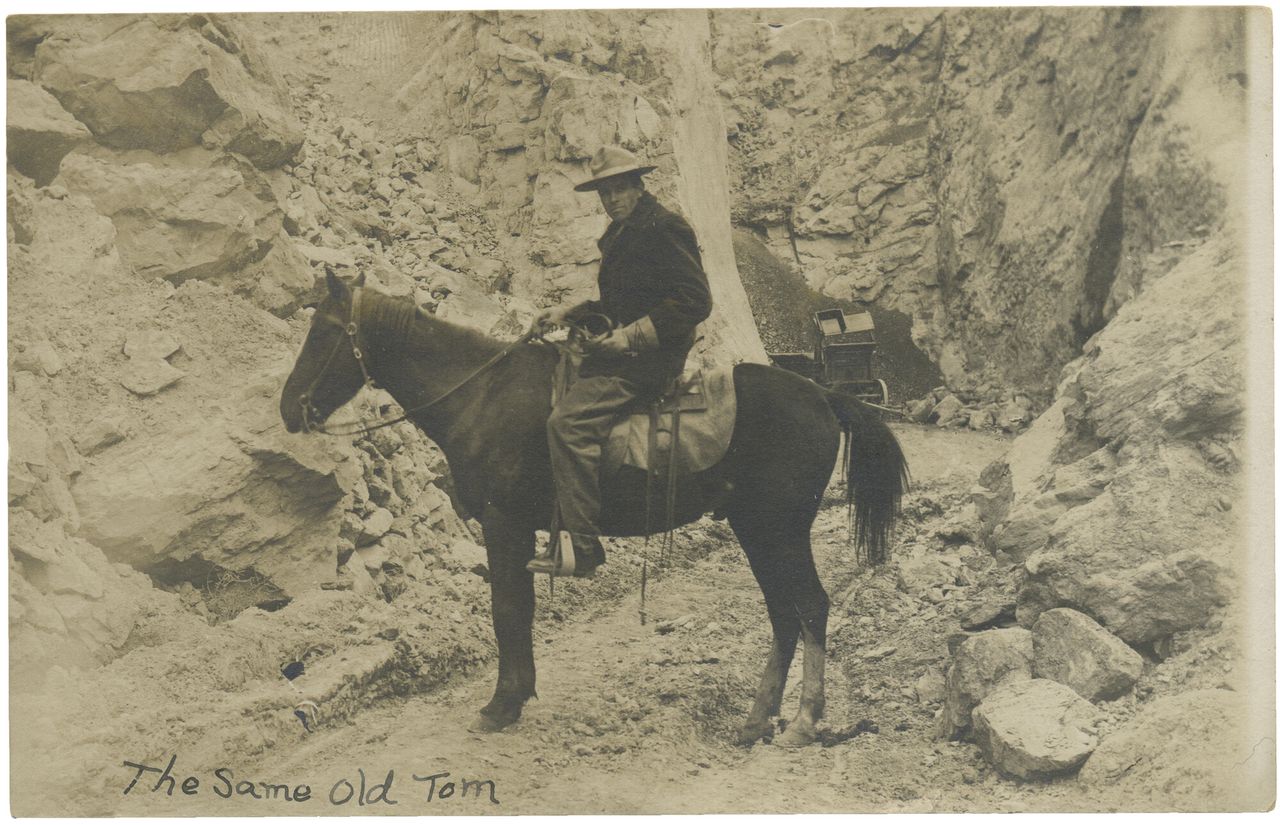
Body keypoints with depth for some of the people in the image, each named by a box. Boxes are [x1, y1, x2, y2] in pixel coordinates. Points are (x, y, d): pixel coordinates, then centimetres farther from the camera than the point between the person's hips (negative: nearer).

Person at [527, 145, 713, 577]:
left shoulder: (665, 229, -11)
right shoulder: (620, 234, 19)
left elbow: (695, 301, -18)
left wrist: (631, 336, -21)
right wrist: (568, 312, 14)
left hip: (651, 356, -11)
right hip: (622, 348, 11)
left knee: (568, 420, -26)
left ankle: (581, 545, -27)